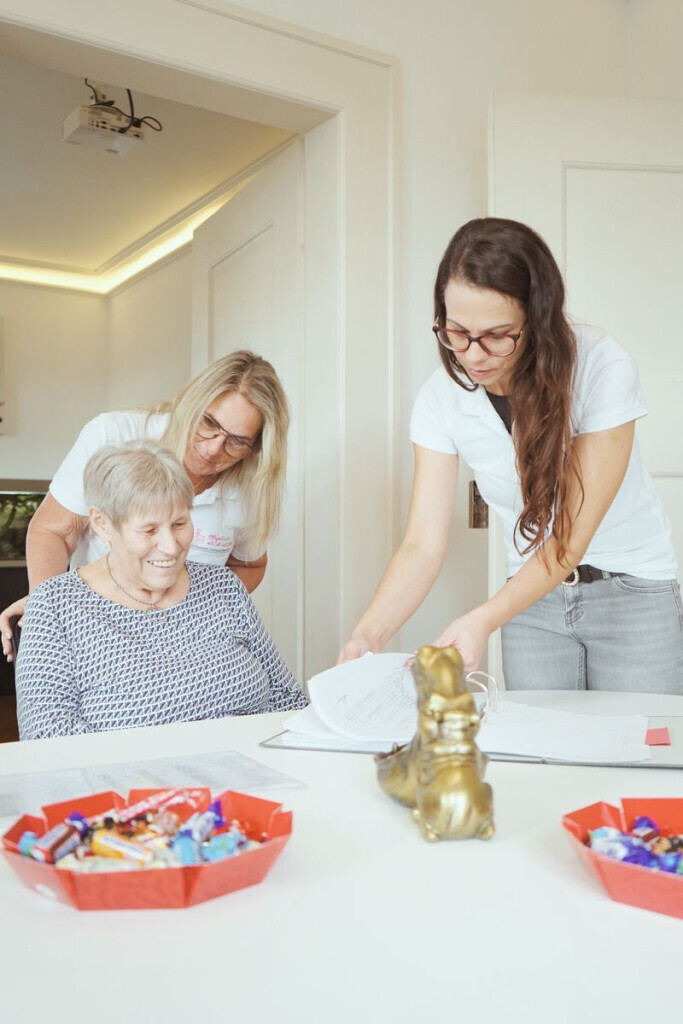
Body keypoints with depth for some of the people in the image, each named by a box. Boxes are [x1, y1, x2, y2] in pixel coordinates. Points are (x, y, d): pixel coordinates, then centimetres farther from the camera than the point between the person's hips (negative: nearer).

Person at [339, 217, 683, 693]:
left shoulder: (603, 369, -23)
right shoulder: (442, 396, -13)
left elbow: (571, 537, -23)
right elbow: (424, 544, -16)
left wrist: (483, 620, -36)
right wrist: (368, 634, -31)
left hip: (630, 587, -2)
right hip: (534, 595, 3)